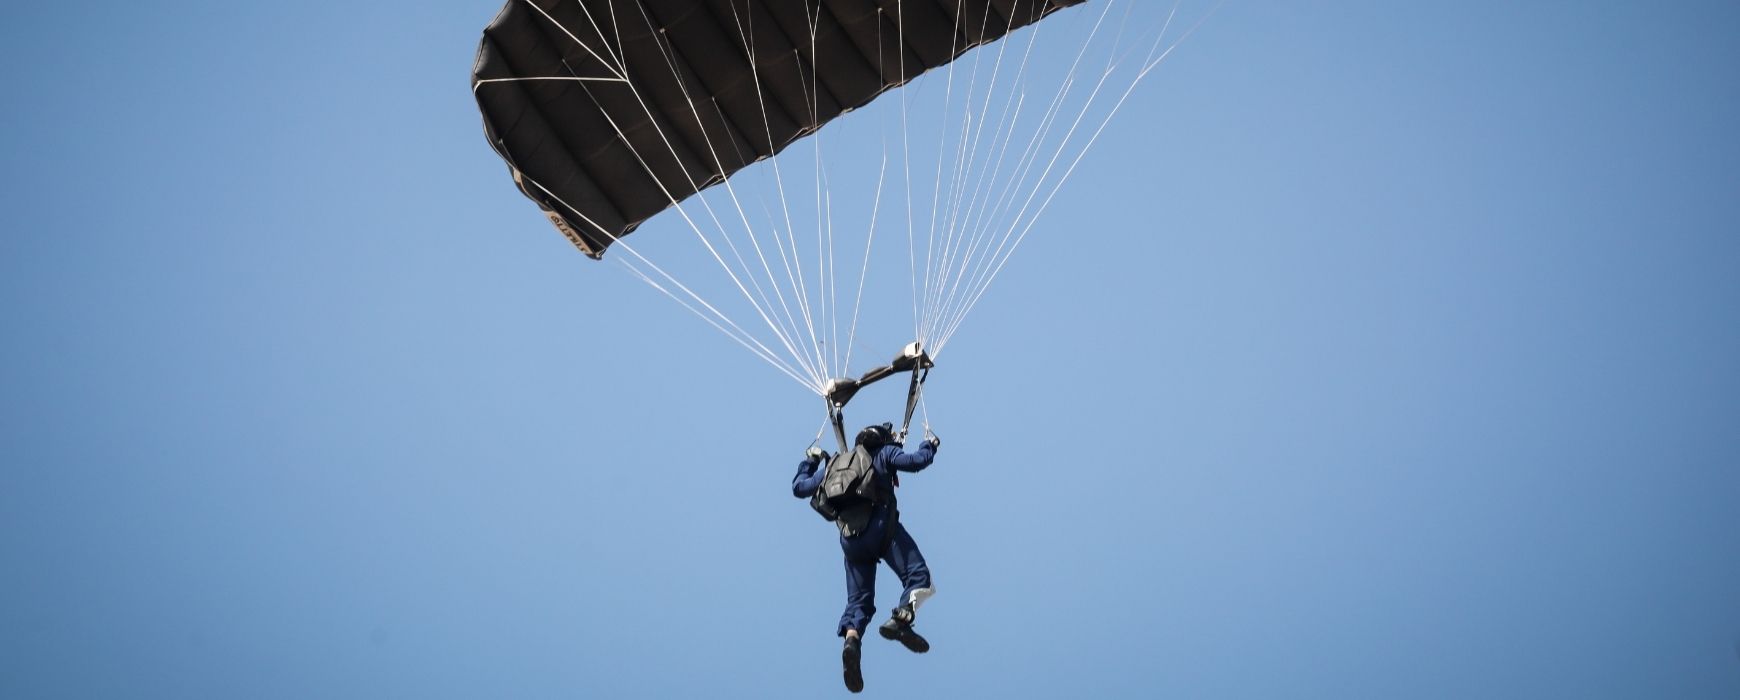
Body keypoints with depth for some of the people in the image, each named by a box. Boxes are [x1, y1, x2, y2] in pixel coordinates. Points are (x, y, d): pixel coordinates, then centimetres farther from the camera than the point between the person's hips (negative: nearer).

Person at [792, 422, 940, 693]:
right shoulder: (884, 453, 18)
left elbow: (799, 488, 33)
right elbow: (917, 461, 2)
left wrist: (810, 461, 50)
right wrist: (929, 444, 23)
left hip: (850, 537, 4)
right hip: (882, 527, -4)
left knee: (858, 600, 4)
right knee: (917, 575, -10)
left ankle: (851, 640, -26)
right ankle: (900, 620, -38)